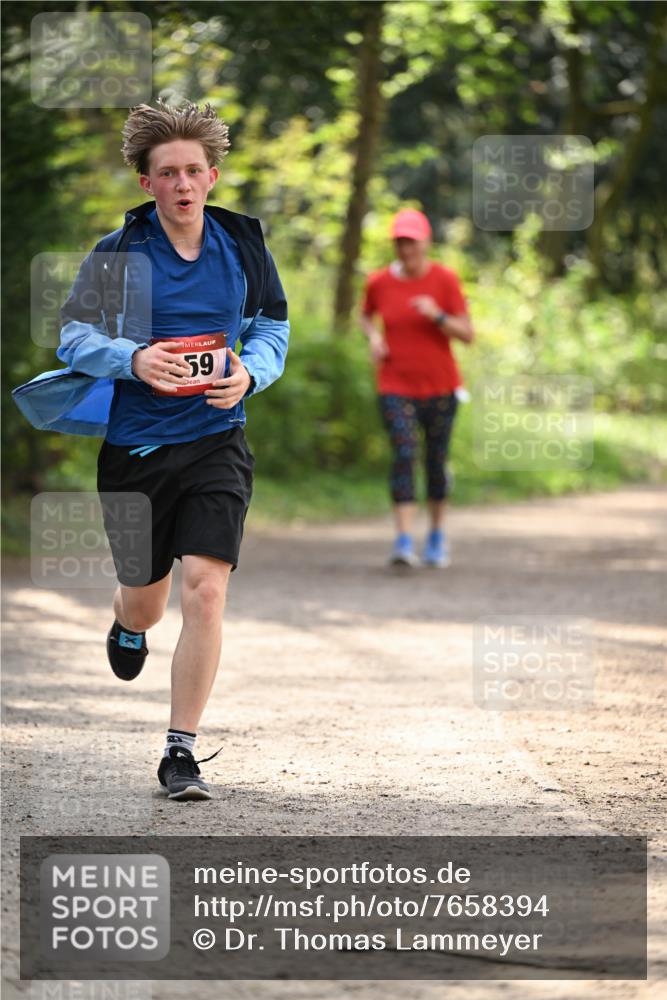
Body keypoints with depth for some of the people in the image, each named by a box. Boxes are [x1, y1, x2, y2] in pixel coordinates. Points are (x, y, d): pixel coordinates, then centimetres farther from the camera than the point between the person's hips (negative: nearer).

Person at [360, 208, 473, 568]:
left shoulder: (445, 279, -6)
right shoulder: (378, 282, -2)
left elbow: (467, 334, -7)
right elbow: (366, 315, 20)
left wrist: (437, 317, -23)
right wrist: (373, 336, -1)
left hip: (440, 387, 0)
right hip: (396, 388, 0)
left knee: (436, 460, 7)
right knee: (403, 456, -16)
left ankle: (437, 535, 28)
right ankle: (403, 541, -22)